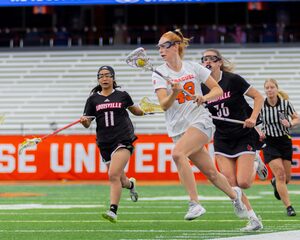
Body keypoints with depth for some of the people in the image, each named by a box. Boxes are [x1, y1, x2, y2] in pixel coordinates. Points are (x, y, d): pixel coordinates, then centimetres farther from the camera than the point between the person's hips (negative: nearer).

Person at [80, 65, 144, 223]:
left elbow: (135, 110, 24)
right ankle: (130, 184, 49)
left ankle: (113, 211, -22)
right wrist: (84, 120, -16)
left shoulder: (122, 96, 5)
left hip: (123, 139, -3)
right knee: (120, 180, 12)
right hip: (105, 142, 3)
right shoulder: (93, 99, 6)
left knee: (114, 175, -22)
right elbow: (87, 123, 3)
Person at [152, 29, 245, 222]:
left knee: (177, 154, -30)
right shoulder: (159, 74, 2)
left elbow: (218, 90, 6)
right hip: (178, 128, 3)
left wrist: (205, 97, -13)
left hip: (200, 121, -3)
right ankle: (234, 194, 33)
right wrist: (174, 92, -28)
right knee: (211, 173, 3)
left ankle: (195, 204, -28)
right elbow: (164, 105, -9)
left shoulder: (193, 68, 2)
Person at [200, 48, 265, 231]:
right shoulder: (203, 87, 0)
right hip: (222, 139, 4)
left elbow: (258, 97, -6)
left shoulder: (232, 80, -12)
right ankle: (254, 219, 3)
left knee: (243, 183, -13)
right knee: (230, 183, -9)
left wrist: (253, 118, -19)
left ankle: (254, 166, 22)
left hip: (245, 135, -4)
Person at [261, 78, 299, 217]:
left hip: (285, 141, 2)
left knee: (286, 178, 8)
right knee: (280, 173, -16)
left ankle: (275, 182, 45)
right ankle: (288, 207, -11)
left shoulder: (285, 104, -8)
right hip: (269, 142, -2)